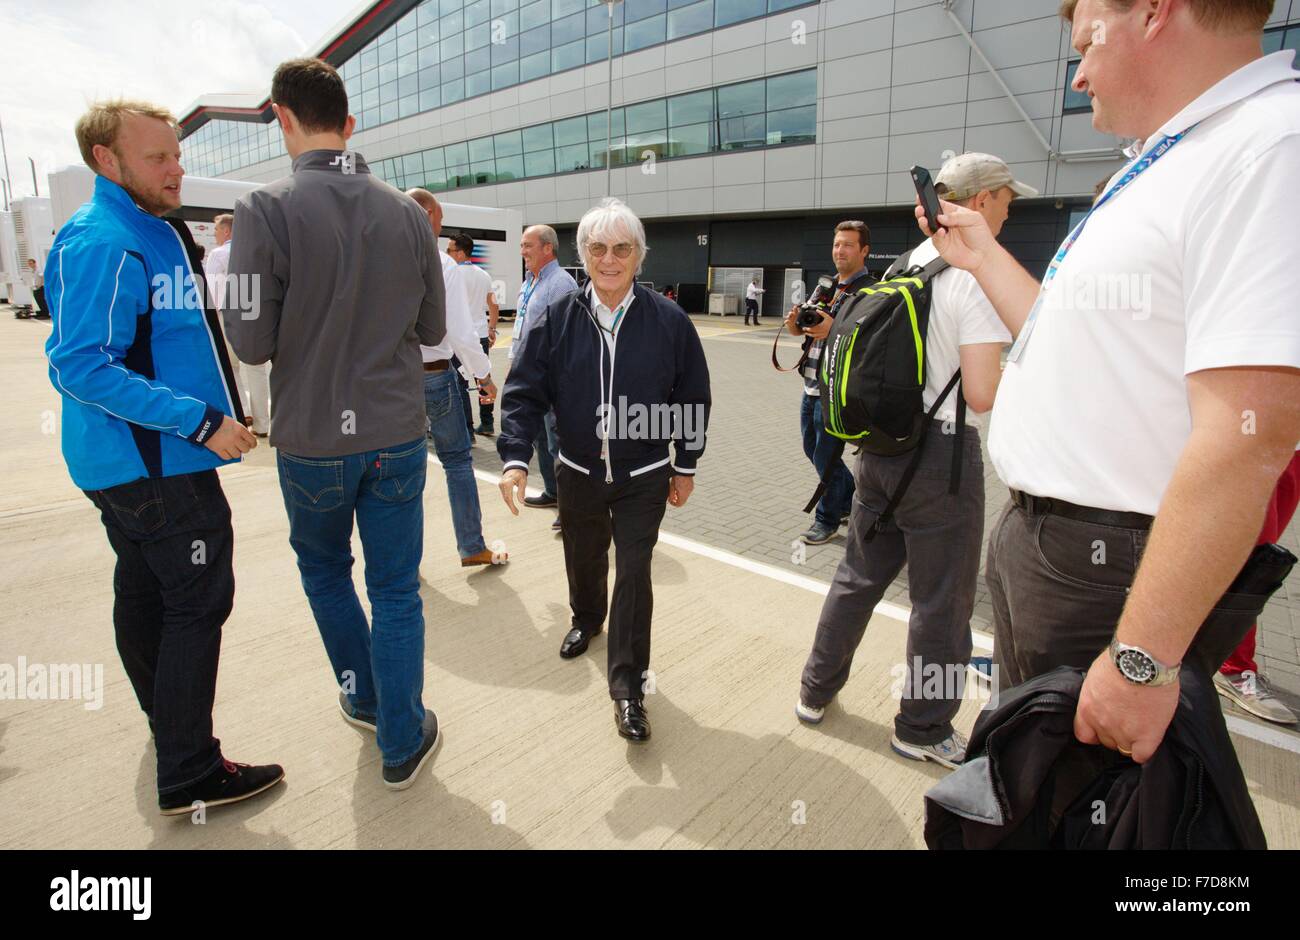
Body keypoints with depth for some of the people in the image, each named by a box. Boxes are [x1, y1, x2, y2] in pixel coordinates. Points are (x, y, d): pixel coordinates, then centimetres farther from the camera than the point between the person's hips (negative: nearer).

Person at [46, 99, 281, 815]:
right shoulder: (101, 244, -18)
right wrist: (202, 422, -26)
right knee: (199, 602, -5)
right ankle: (189, 775, 5)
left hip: (128, 463, 10)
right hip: (158, 466, -10)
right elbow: (81, 366, -24)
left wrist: (216, 412, 17)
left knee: (145, 591, 20)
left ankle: (168, 719, 40)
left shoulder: (153, 231, 14)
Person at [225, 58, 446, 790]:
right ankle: (403, 743, 21)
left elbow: (252, 342, -11)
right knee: (396, 589, 11)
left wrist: (304, 315, 8)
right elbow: (432, 329, 5)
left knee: (325, 570, 24)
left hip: (312, 441, -1)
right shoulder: (407, 213, -2)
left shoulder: (267, 210, -12)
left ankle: (364, 696, 39)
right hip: (397, 435, 2)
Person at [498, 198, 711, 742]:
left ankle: (628, 686, 10)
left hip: (645, 478, -2)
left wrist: (685, 466, 2)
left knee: (633, 572, -4)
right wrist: (516, 457, -20)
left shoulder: (668, 321, -9)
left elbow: (692, 397, -1)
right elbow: (525, 393, -7)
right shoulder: (555, 320, -7)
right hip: (579, 473, 3)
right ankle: (587, 620, 54)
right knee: (583, 561, 21)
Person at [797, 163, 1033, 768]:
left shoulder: (902, 266, 9)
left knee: (859, 575, 20)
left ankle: (816, 691, 34)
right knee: (941, 602, 9)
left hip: (881, 444, 7)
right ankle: (923, 730, 26)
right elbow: (982, 394, -19)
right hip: (941, 452, -7)